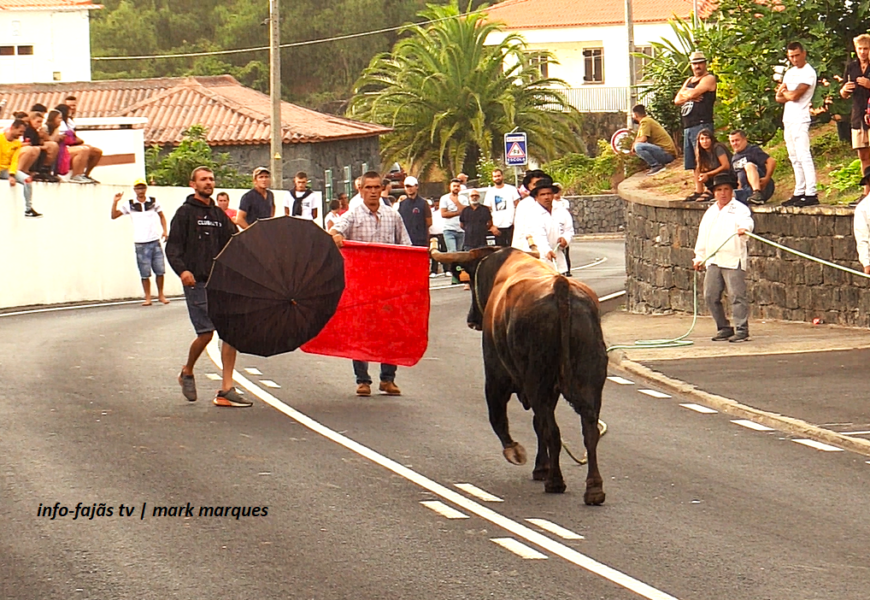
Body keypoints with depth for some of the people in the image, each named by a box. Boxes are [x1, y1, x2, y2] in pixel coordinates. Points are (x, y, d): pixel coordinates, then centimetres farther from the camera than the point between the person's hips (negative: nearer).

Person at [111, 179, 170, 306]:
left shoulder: (153, 202, 6)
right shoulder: (130, 205, 3)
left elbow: (161, 216, 18)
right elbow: (114, 215, 2)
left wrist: (164, 231, 5)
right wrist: (115, 202, -12)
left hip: (155, 241, 1)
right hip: (140, 243, -1)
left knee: (160, 270, 1)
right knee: (145, 273, 0)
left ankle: (161, 295, 16)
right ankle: (148, 298, 8)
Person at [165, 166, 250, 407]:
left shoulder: (219, 215, 18)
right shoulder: (185, 213, 1)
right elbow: (172, 247, -6)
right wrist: (182, 270, -23)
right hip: (197, 282, -5)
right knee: (206, 333, -8)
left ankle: (226, 389, -4)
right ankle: (187, 372, 22)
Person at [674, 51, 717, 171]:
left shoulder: (709, 79, -2)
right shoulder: (689, 81, 23)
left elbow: (693, 93, -15)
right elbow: (677, 100, 14)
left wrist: (684, 93, 6)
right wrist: (689, 97, -5)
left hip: (702, 126, -9)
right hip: (687, 128, 9)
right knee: (692, 165, 6)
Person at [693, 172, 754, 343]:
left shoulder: (739, 209, 1)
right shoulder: (710, 213, 21)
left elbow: (747, 221, -19)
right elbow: (703, 236, 26)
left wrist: (744, 228, -42)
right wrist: (699, 257, 23)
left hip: (733, 259, -7)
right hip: (713, 260, 7)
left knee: (737, 295, -9)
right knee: (710, 295, 5)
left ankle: (742, 330, -6)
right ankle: (724, 329, 15)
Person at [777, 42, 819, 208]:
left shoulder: (808, 73, -8)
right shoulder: (790, 73, 18)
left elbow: (794, 95, -16)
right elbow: (778, 97, 13)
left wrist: (784, 92, 4)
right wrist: (789, 95, -8)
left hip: (800, 120, -9)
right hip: (788, 119, 9)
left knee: (803, 155, -14)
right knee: (795, 158, 9)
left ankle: (811, 194, -18)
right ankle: (799, 193, 11)